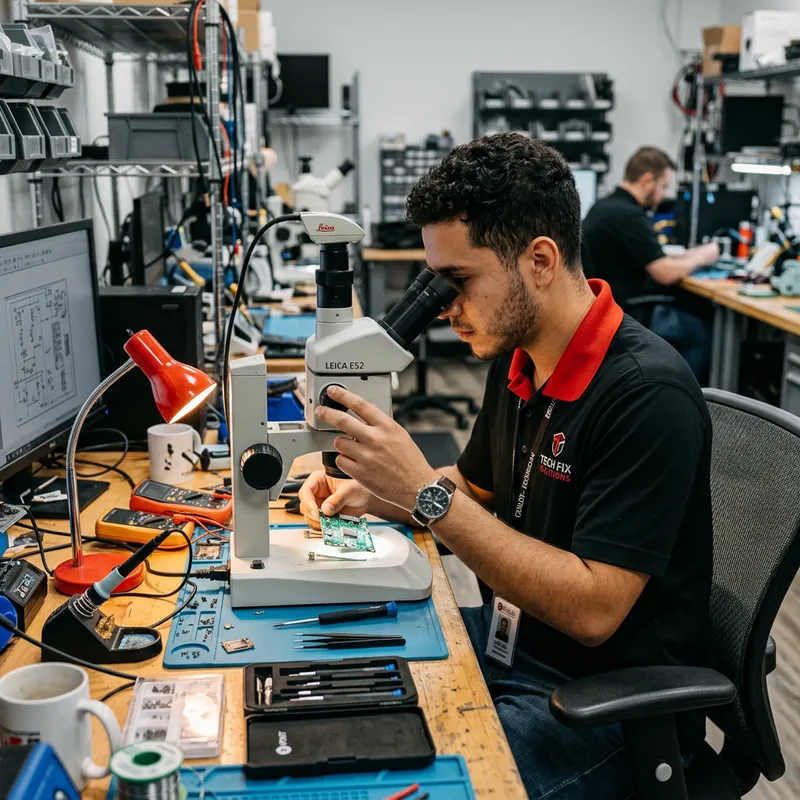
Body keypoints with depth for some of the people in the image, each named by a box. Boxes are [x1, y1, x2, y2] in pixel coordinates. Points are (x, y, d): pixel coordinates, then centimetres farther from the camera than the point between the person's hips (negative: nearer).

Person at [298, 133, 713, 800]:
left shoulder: (647, 393, -25)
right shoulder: (516, 357, 1)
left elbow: (592, 608, -28)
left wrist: (426, 493, -30)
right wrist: (369, 494, -2)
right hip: (511, 637, 8)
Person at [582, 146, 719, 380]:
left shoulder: (606, 206, 9)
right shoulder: (629, 215, -23)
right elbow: (666, 274, -21)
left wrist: (687, 256, 9)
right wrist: (699, 258, -3)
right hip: (627, 315, -10)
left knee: (699, 308, 18)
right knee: (704, 331, 5)